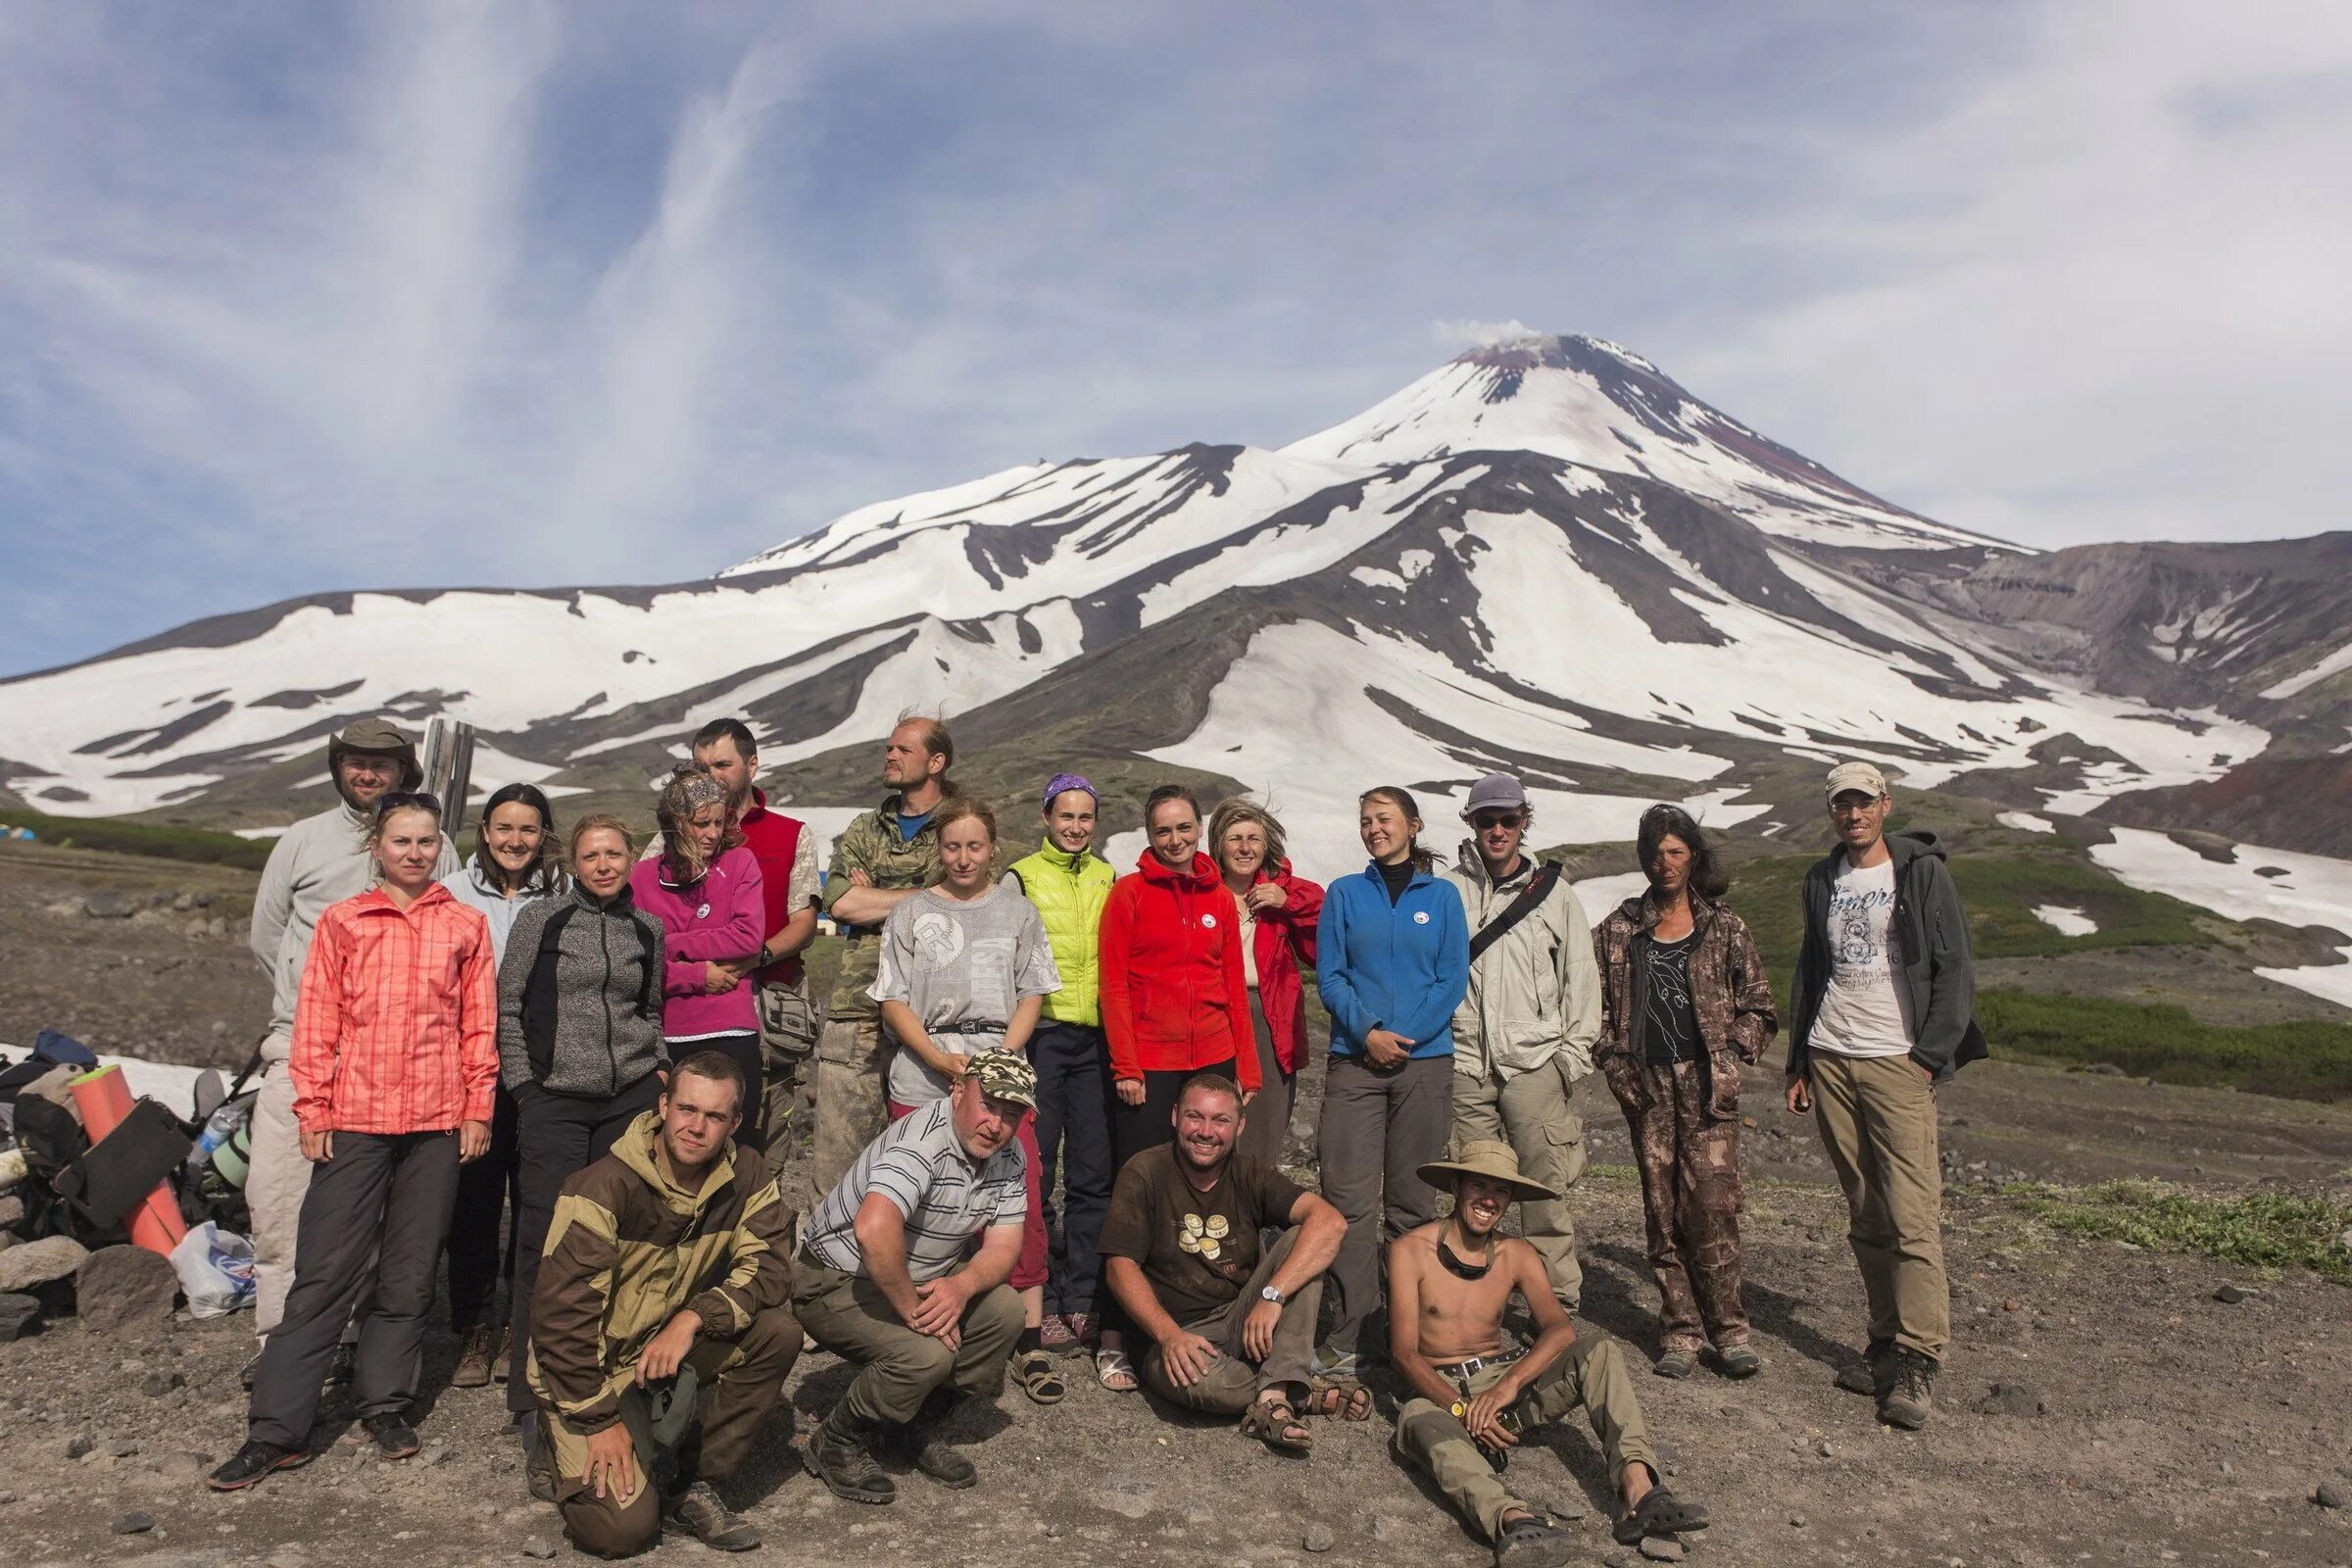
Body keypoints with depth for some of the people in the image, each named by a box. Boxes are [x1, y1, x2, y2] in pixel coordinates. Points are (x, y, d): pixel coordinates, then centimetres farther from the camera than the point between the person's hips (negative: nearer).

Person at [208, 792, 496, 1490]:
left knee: (409, 1274, 9)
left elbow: (480, 1025, 7)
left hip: (438, 1123, 1)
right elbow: (317, 1022, 4)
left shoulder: (466, 926, 7)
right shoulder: (341, 923, 5)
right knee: (326, 1273, 0)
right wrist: (312, 1112, -1)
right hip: (355, 1120, -1)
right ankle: (277, 1430, 7)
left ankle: (385, 1402, 22)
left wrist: (478, 1109, 3)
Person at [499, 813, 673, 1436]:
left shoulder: (647, 929, 10)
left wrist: (659, 1069, 8)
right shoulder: (541, 919, 1)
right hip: (554, 1098, -2)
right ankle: (533, 1396, 6)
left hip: (634, 1095, 2)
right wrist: (522, 1084, -1)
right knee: (546, 1240, -4)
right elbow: (507, 1007, 3)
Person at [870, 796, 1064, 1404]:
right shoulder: (912, 912, 9)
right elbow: (894, 1001, 5)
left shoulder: (1018, 912, 12)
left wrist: (1000, 1058, -8)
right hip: (922, 1085, 0)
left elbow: (1031, 997, 8)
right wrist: (940, 1059, -9)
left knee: (1022, 1206, -5)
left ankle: (1030, 1342, 1)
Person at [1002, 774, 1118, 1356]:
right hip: (1040, 1035, -4)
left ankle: (1083, 1298, 15)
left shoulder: (1109, 879, 14)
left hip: (1095, 1039, 4)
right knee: (1035, 1171, -1)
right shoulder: (1019, 878, 2)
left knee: (1093, 1175, 6)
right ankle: (1043, 1301, 8)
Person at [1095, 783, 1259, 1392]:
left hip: (1213, 1063, 4)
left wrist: (1247, 1069, 7)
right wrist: (1125, 1067, -10)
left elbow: (1236, 988, 12)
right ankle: (1114, 1336, 6)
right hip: (1147, 1067, -4)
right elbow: (1113, 986, -3)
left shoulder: (1220, 898, 10)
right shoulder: (1128, 893, 0)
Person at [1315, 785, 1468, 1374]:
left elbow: (1454, 979, 1)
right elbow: (1329, 974, 3)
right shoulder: (1344, 893, 9)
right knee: (1349, 1198, -4)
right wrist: (1367, 1031, -12)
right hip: (1354, 1061, 0)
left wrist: (1406, 1035, -11)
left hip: (1425, 1061, 0)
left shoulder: (1442, 896, 8)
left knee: (1413, 1200, 5)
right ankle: (1352, 1336, 2)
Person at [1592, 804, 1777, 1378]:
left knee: (1714, 1205, -8)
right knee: (1662, 1210, 3)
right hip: (1647, 1087, 2)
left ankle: (1728, 1327, 6)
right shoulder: (1620, 928, 8)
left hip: (1707, 1086, -1)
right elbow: (1597, 1004, 10)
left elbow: (1758, 1006, 9)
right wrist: (1616, 1065, 0)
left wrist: (1730, 1057, -2)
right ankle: (1680, 1330, 12)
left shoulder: (1725, 928, 6)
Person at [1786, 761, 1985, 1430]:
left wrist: (1931, 1055, -11)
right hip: (1830, 1060, 5)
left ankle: (1917, 1363, -5)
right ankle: (1886, 1344, 15)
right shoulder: (1822, 879, 15)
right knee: (1865, 1217, 7)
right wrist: (1799, 1061, 16)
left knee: (1912, 1217, -9)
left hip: (1897, 1062, -5)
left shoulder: (1922, 873, -1)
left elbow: (1955, 967, -3)